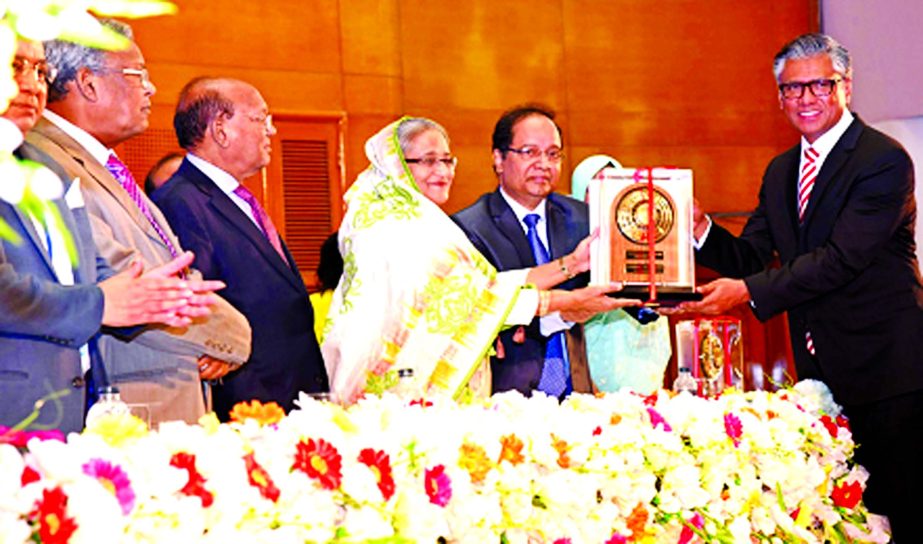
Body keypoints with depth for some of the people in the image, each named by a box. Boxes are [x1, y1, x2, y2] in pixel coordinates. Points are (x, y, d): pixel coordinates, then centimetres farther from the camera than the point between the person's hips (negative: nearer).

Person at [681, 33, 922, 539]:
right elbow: (750, 257, 9)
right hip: (820, 368, 7)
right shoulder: (780, 172, 13)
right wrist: (701, 230, -11)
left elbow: (842, 258, -21)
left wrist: (751, 291, -23)